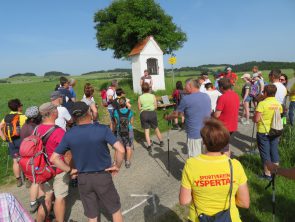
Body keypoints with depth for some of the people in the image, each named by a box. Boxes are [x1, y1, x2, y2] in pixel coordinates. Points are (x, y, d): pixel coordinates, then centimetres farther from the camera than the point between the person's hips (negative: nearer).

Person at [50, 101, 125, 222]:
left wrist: (70, 170, 3)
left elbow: (54, 158, -5)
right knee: (115, 209, 20)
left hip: (83, 178, 3)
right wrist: (117, 166, -9)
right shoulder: (102, 129, -18)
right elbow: (121, 150, -25)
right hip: (102, 176, -3)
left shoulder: (69, 135, -8)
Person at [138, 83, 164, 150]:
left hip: (144, 114, -1)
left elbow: (139, 108, -1)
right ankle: (161, 142, 31)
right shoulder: (153, 96, -1)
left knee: (146, 130, 7)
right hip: (152, 113, 1)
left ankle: (149, 145, 5)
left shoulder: (140, 97, -2)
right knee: (156, 128, 18)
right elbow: (155, 106, 1)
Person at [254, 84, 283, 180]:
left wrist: (255, 113, -1)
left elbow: (256, 119, -20)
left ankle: (267, 174, 14)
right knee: (274, 151, 16)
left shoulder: (262, 103, -19)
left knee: (265, 152, 5)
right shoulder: (279, 104, 0)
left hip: (263, 132, -5)